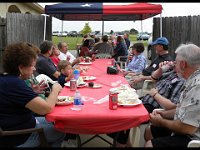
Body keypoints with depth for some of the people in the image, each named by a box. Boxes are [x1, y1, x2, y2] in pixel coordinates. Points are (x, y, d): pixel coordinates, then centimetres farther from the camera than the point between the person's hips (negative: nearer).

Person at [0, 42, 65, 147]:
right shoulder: (14, 83, -29)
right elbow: (46, 108, -31)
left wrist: (32, 93, 0)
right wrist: (55, 90, -14)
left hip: (10, 130, 9)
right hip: (18, 139, -9)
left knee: (51, 122, 24)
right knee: (60, 132, 8)